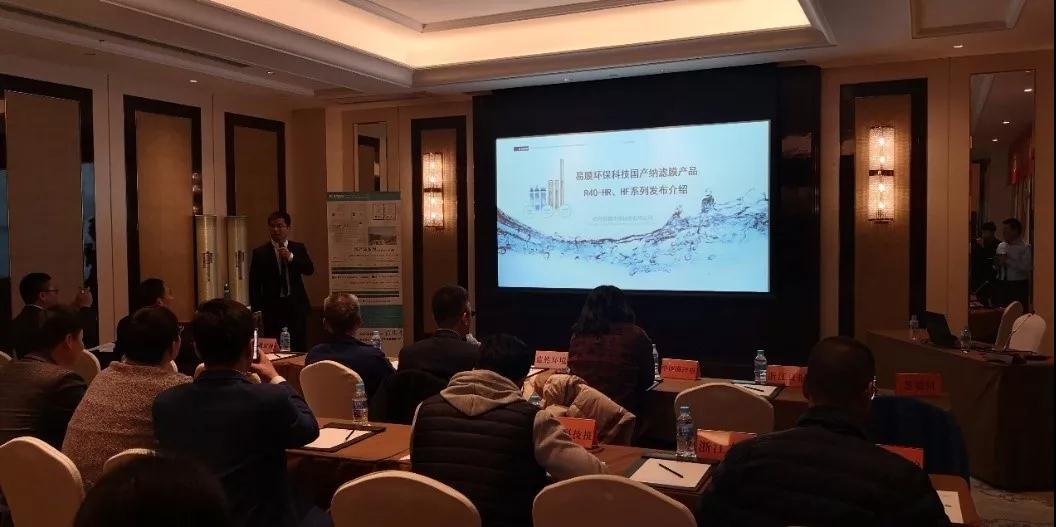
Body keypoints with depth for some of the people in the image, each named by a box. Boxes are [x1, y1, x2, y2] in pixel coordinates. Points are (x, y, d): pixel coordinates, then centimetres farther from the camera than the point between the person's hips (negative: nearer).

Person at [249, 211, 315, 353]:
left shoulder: (299, 249, 9)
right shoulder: (260, 253, 3)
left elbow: (310, 270, -3)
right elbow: (254, 285, 3)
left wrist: (291, 257, -16)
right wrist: (256, 311, -3)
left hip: (296, 306, 1)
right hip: (272, 307, -1)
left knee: (300, 348, 2)